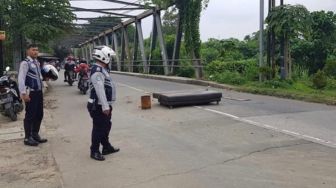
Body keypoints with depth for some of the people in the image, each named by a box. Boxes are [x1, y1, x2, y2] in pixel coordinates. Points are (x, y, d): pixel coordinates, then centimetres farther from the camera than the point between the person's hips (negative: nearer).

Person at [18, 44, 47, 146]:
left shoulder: (37, 62, 13)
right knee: (30, 115, -2)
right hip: (30, 93, -8)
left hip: (39, 92, 8)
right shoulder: (25, 63, -12)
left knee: (39, 114, 14)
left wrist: (41, 88, 13)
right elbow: (21, 79, -18)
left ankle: (35, 135, 28)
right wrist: (23, 93, -22)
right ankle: (27, 138, 9)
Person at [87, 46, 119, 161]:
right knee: (98, 129, -1)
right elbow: (100, 90, -26)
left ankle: (106, 147, 32)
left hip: (104, 105, 10)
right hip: (99, 106, -10)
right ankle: (94, 151, 11)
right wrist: (105, 106, -27)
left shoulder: (102, 69, 14)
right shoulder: (97, 71, -20)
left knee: (106, 126, 19)